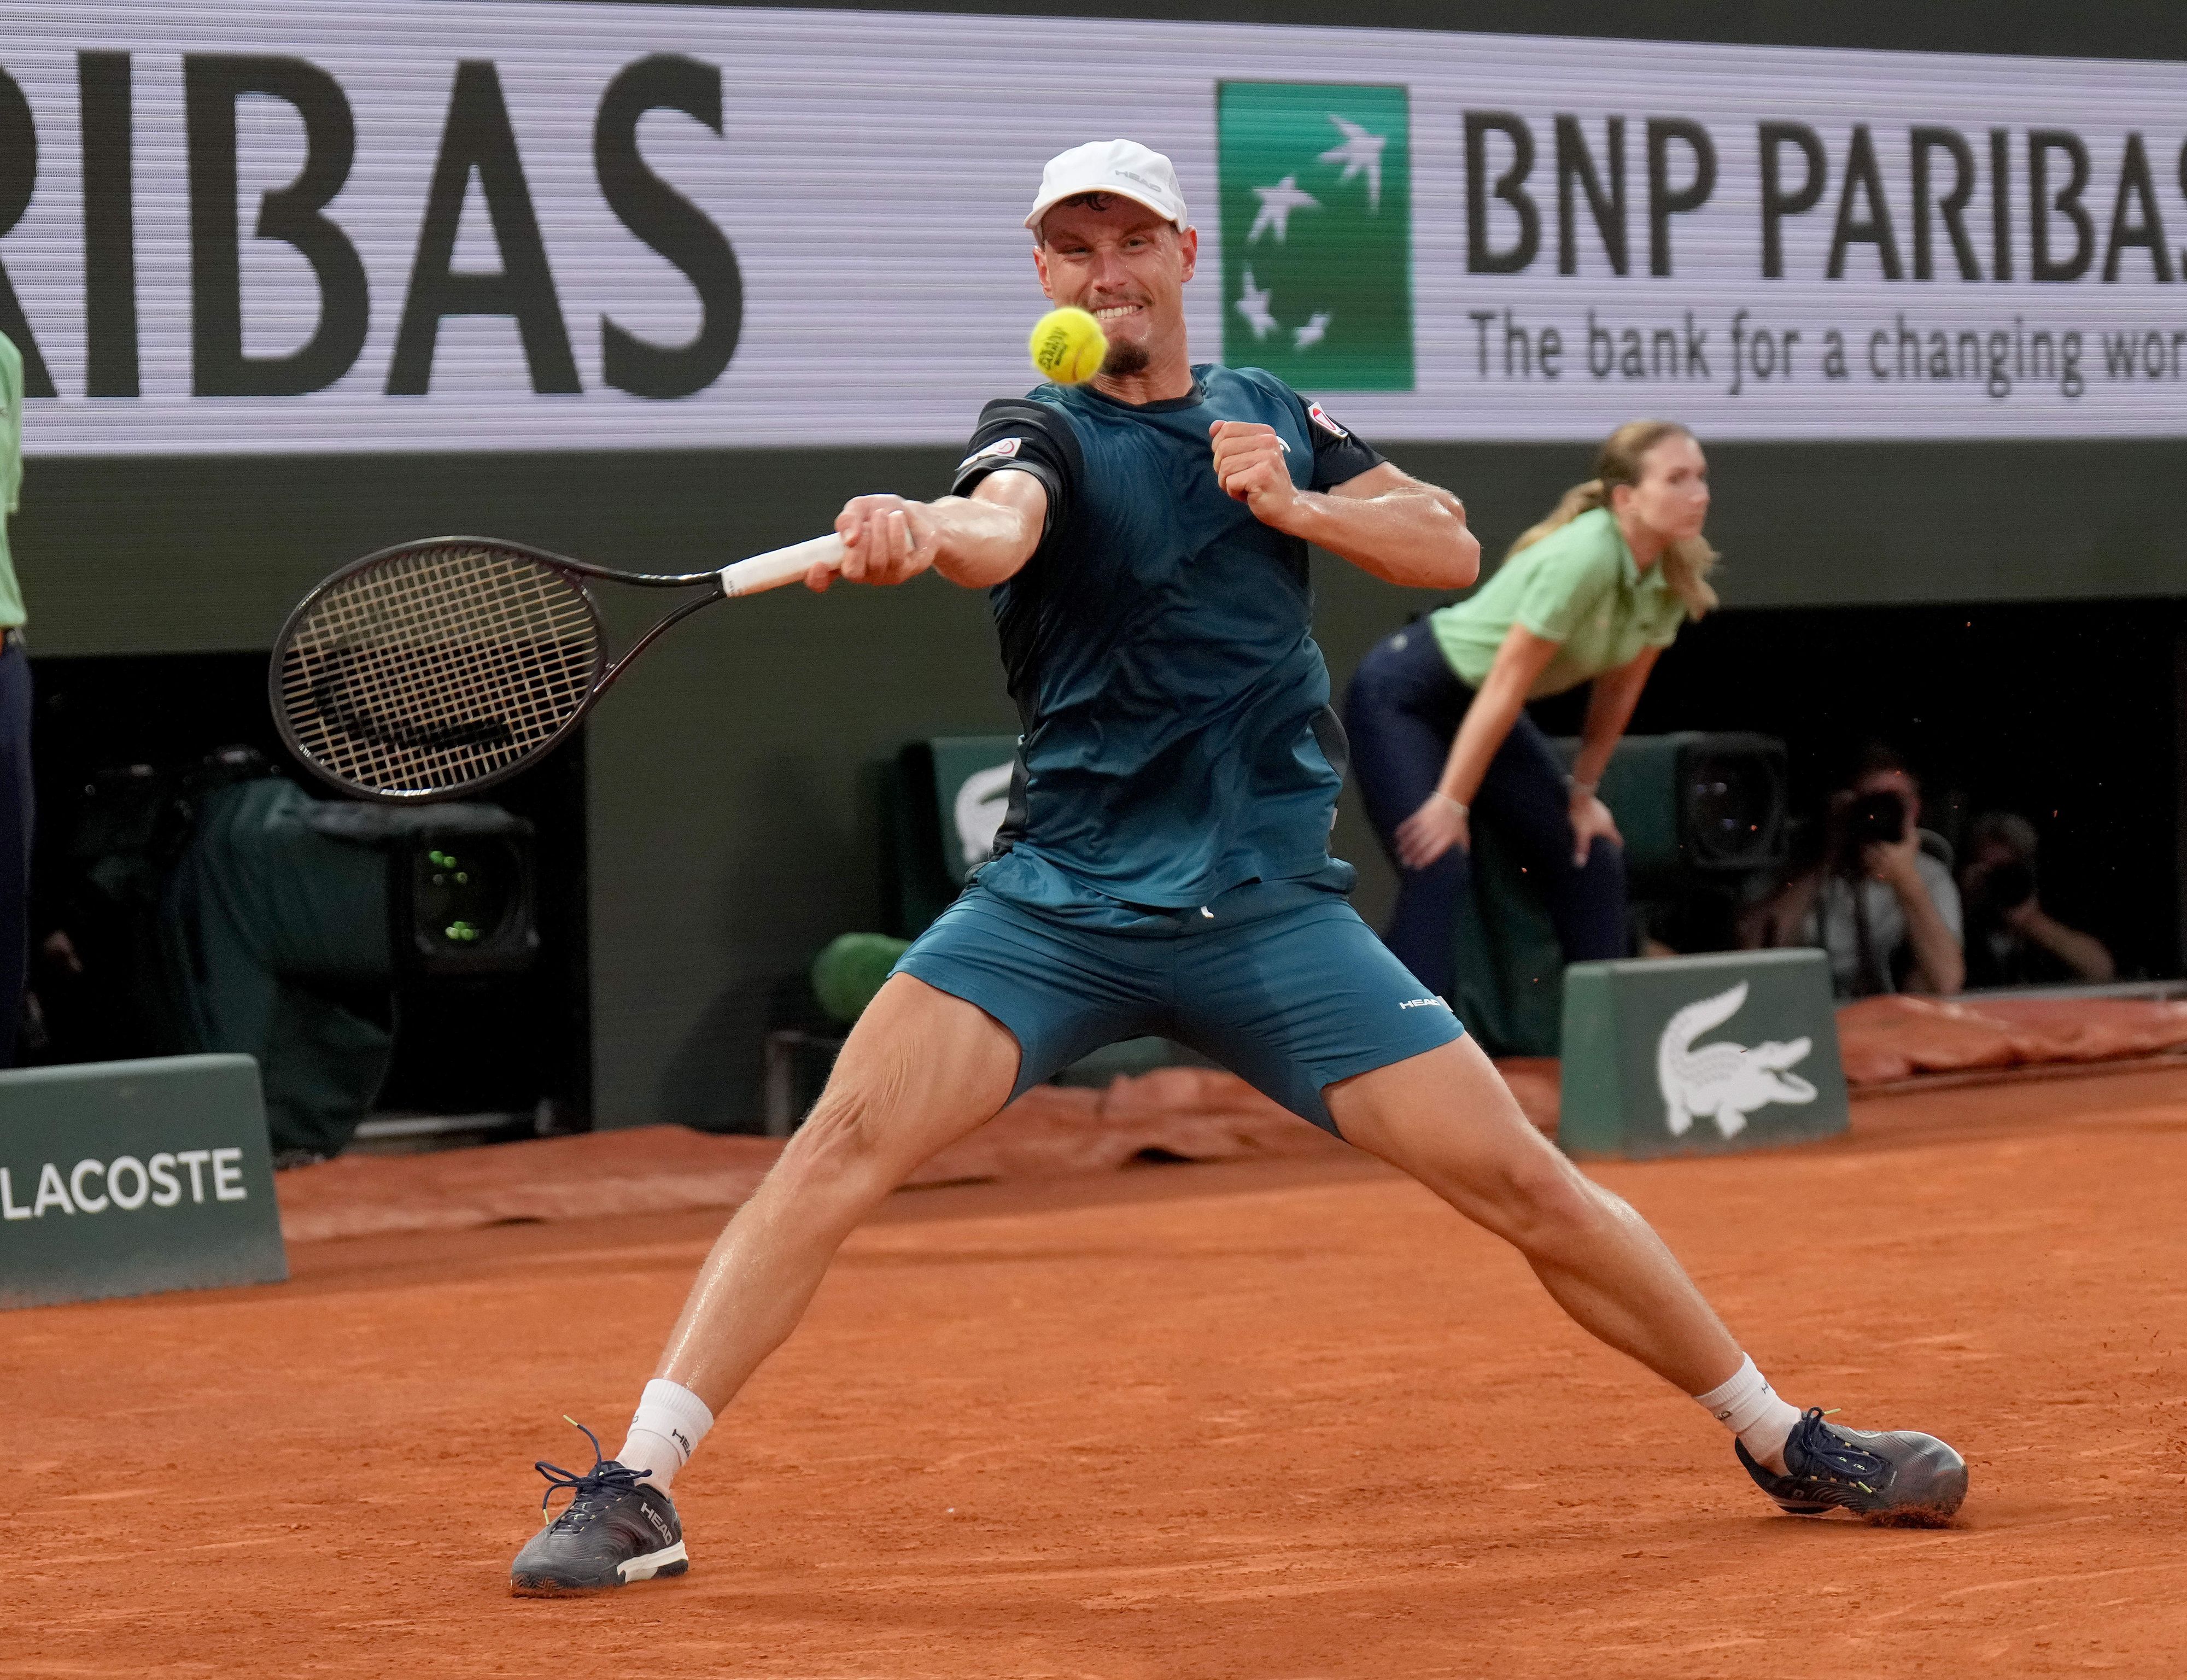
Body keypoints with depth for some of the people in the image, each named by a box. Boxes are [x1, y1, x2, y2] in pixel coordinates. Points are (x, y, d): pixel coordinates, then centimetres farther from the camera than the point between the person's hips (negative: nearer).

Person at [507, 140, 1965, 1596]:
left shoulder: (1274, 417, 12)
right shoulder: (1045, 432, -1)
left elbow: (1451, 549, 8)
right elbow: (1004, 524, -25)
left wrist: (1300, 503, -10)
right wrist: (916, 532, -50)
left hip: (1272, 911, 2)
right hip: (1061, 901, -2)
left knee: (1523, 1183, -2)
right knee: (846, 1140, -21)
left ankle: (1785, 1443, 16)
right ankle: (633, 1492, -17)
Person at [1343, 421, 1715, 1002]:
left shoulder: (1675, 578, -9)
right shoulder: (1585, 559, -33)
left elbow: (1619, 687, 5)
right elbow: (1506, 684, -29)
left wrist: (1582, 791, 6)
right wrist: (1451, 803, -25)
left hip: (1478, 708, 9)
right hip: (1404, 695, -9)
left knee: (1591, 858, 5)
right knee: (1438, 869, -22)